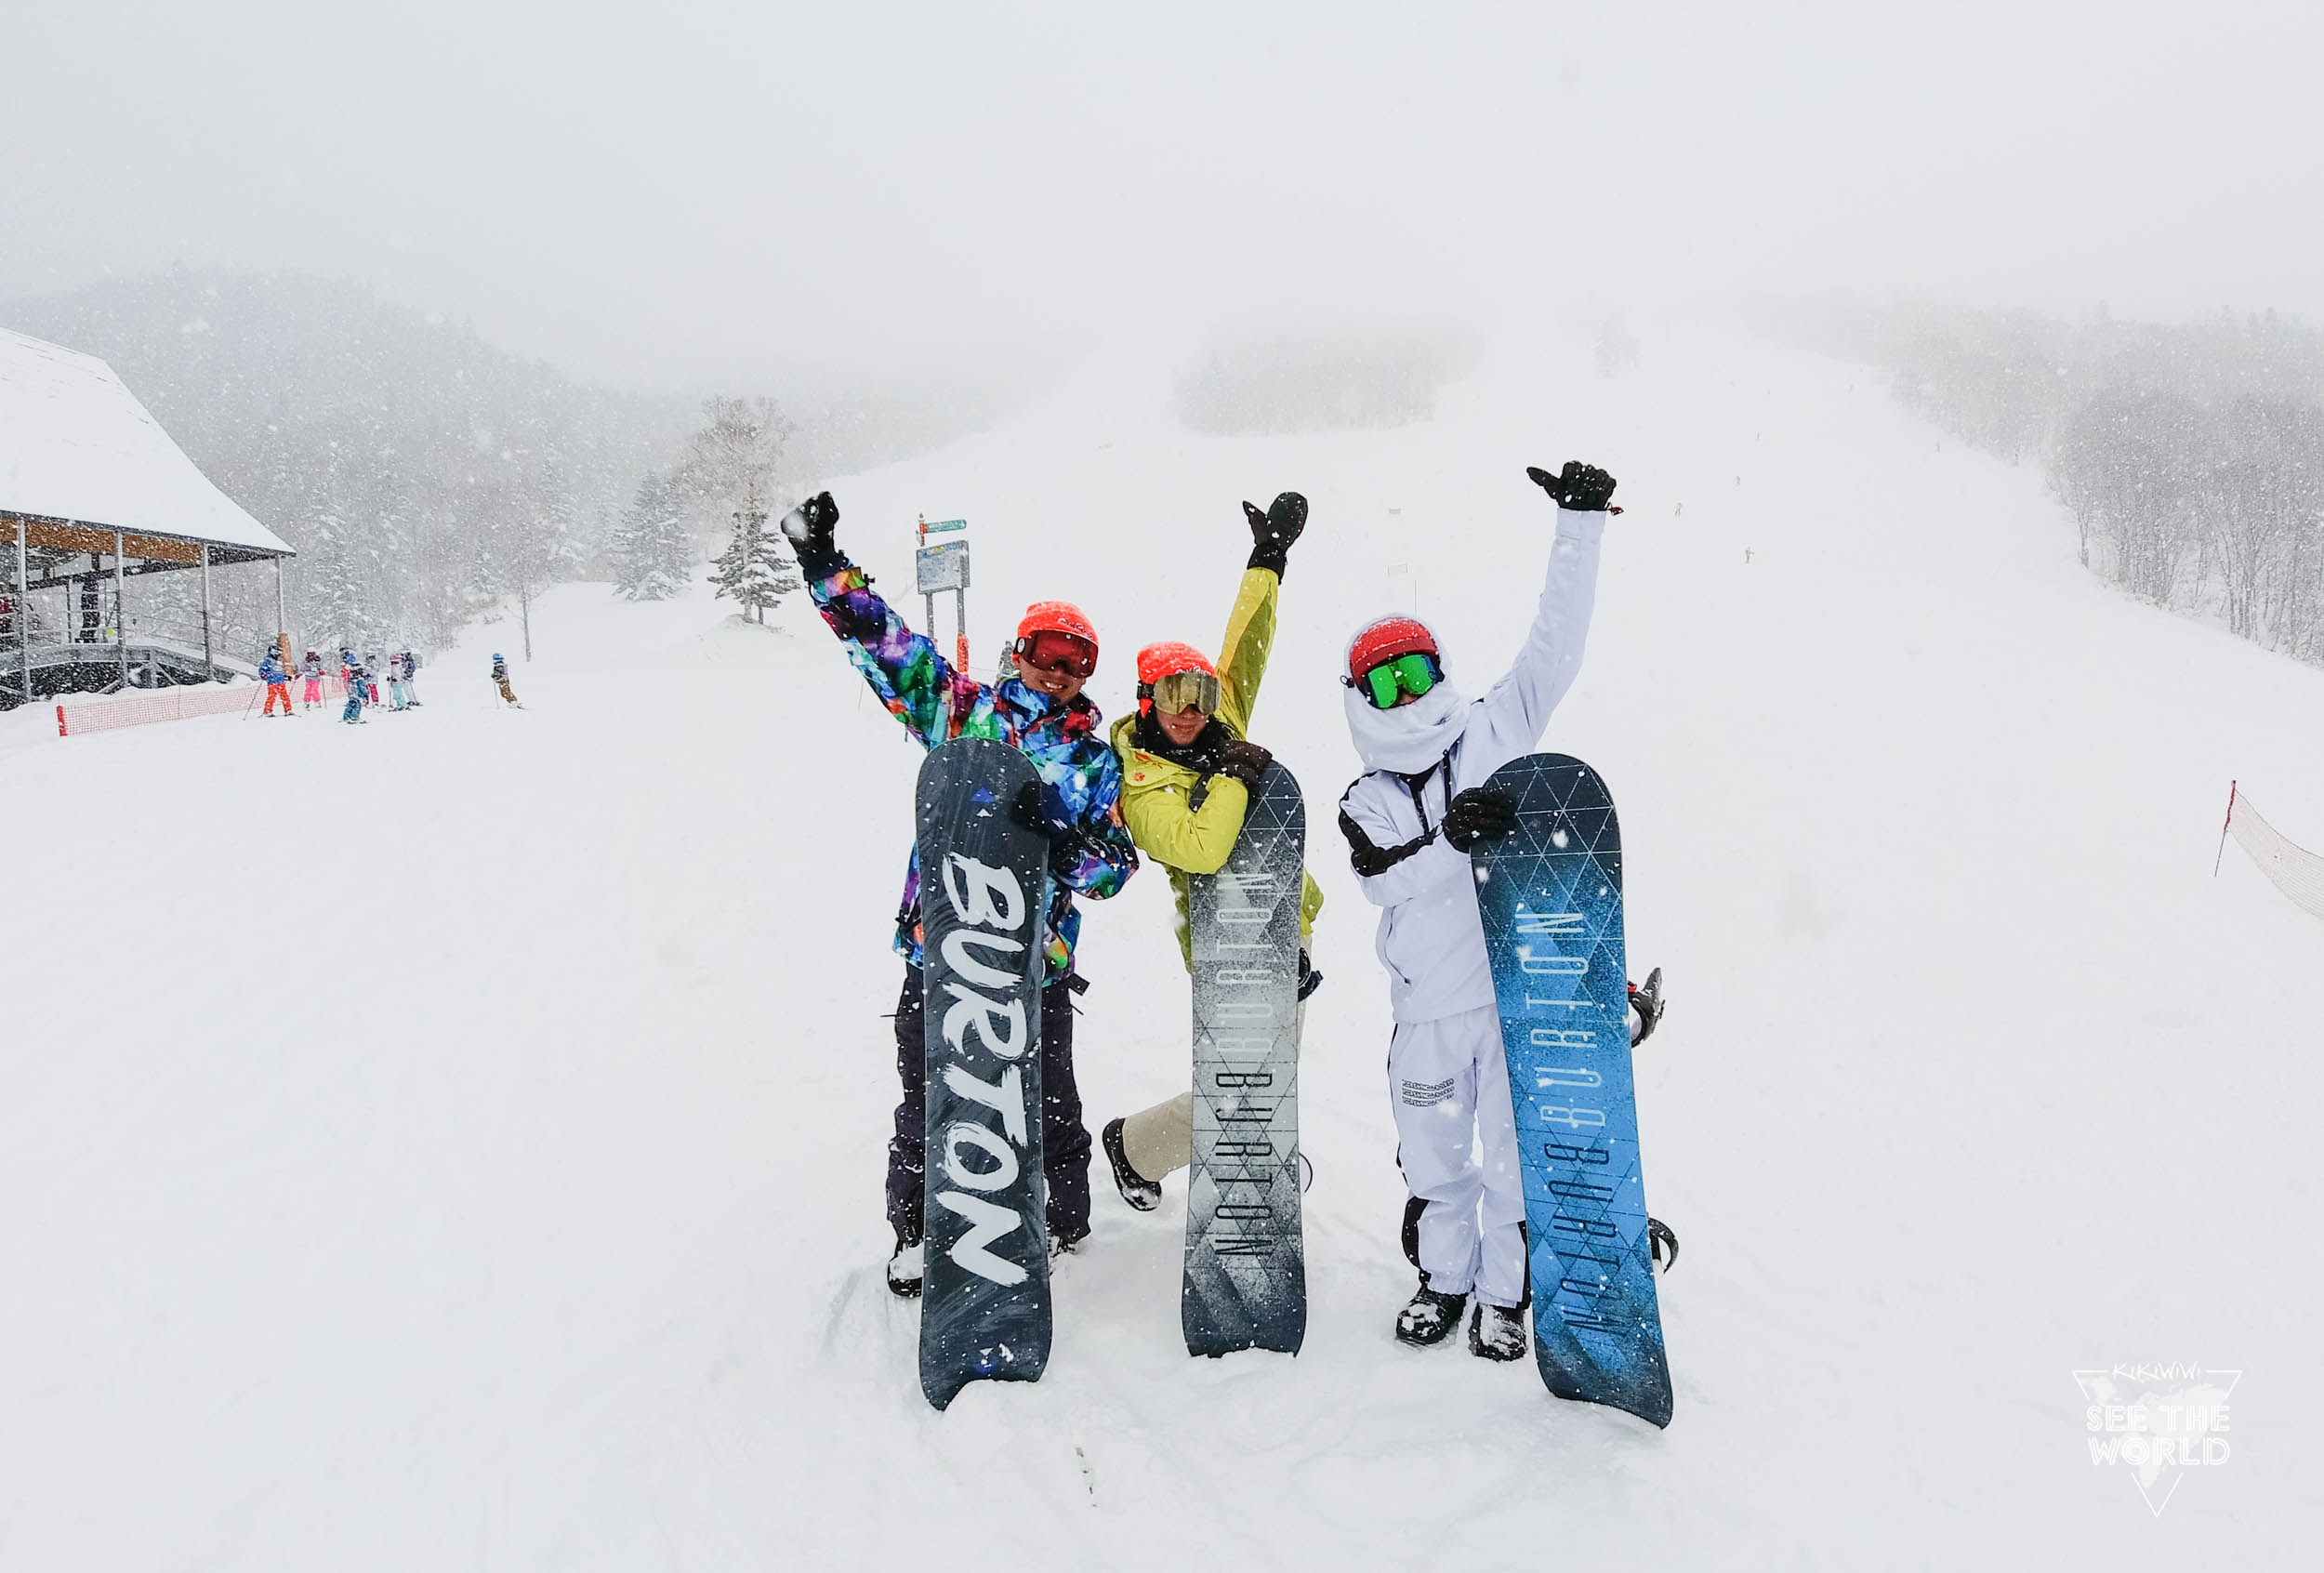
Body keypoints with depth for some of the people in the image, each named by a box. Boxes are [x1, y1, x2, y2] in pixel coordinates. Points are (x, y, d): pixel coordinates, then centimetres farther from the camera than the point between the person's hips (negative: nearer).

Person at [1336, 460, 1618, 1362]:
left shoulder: (1492, 736, 3)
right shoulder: (1365, 803, 5)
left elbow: (1555, 649, -4)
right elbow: (1384, 880, -14)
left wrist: (1579, 525, -10)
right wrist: (1451, 838, -32)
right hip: (1430, 1007, 2)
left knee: (1514, 1153, 6)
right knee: (1433, 1158, 13)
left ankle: (1504, 1294, 27)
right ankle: (1446, 1279, 37)